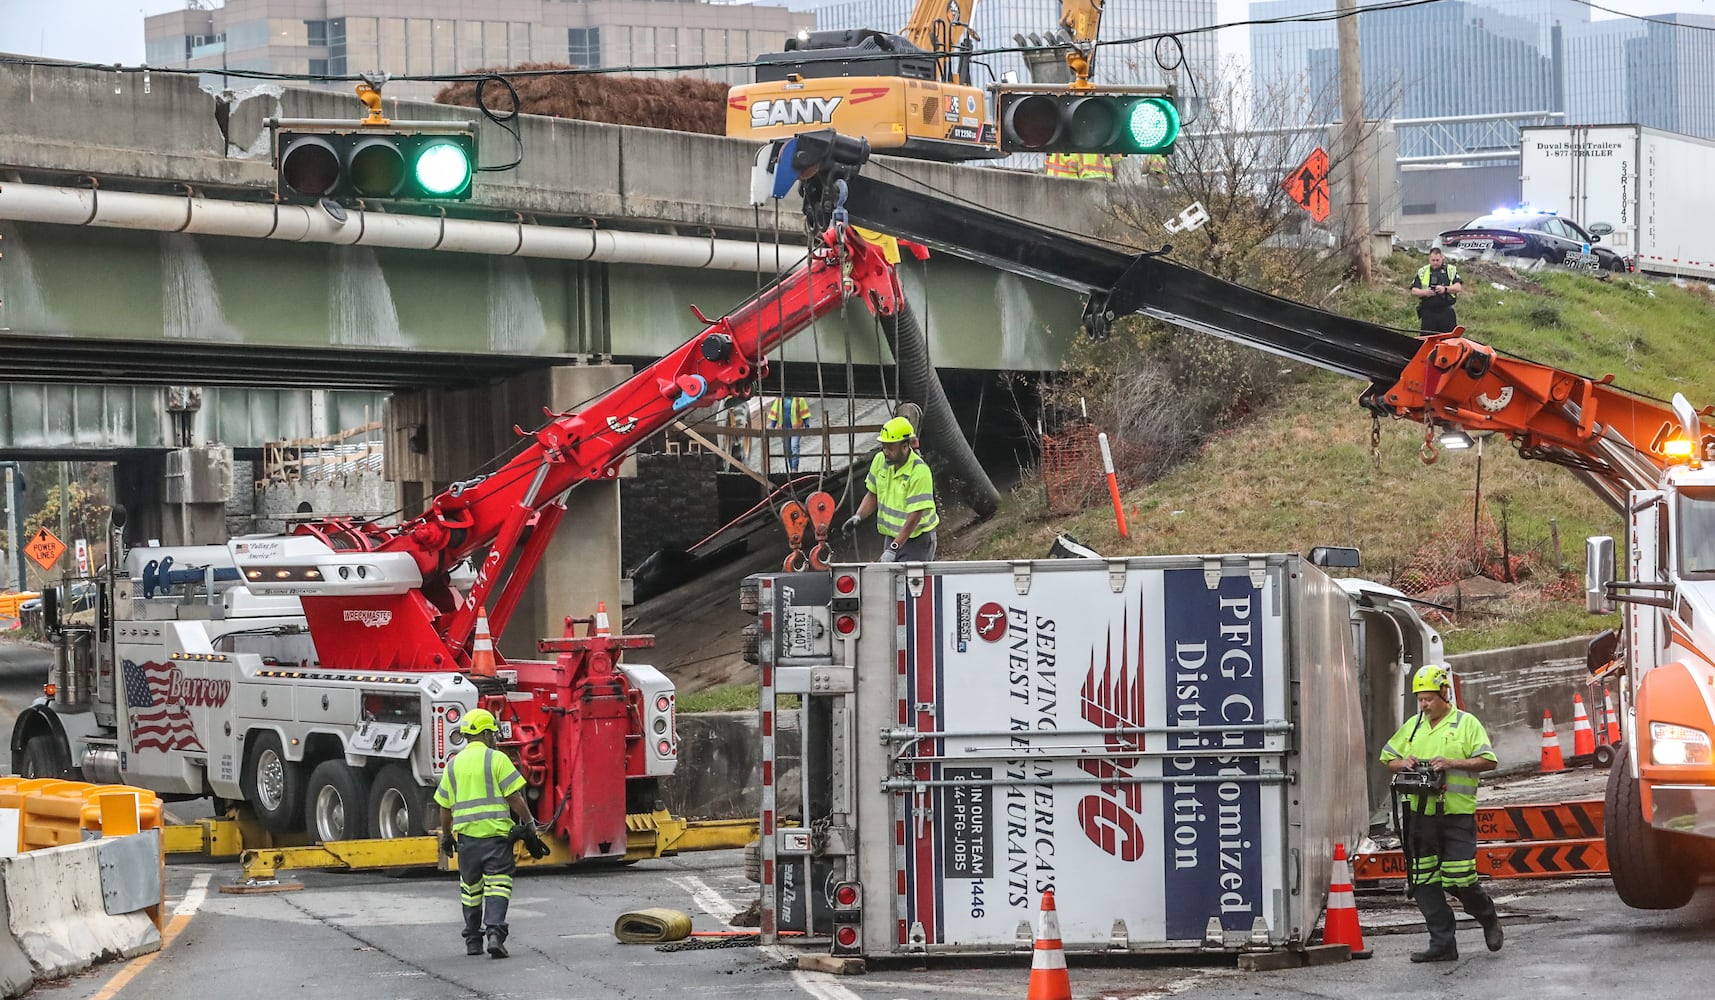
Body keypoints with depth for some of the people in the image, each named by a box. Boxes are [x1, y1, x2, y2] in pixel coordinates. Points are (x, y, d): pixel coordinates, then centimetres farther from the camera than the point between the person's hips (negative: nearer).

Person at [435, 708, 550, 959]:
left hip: (466, 835, 4)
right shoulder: (496, 759, -4)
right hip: (496, 834, -4)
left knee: (470, 888, 15)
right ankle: (495, 931, -22)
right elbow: (515, 797, -8)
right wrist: (529, 825, 0)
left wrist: (446, 836, 26)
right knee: (497, 884, -5)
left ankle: (472, 940, 20)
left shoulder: (454, 764, 10)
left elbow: (444, 806, 14)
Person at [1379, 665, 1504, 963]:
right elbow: (1389, 759, 21)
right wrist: (1402, 764, -2)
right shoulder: (1413, 726, 16)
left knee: (1458, 880, -7)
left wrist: (1452, 763, -17)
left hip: (1457, 815, -5)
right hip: (1420, 814, 5)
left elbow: (1487, 760, -6)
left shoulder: (1466, 724, 1)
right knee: (1423, 882, 1)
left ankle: (1488, 918, 22)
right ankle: (1443, 944, 6)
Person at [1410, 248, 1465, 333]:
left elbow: (1458, 287, -3)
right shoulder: (1422, 272, 11)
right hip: (1428, 313, 1)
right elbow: (1414, 291, 7)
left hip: (1447, 313, -1)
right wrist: (1424, 292, -15)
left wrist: (1445, 289, -21)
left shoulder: (1451, 270, 8)